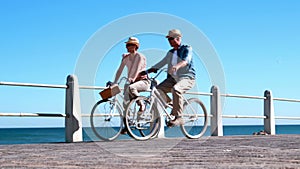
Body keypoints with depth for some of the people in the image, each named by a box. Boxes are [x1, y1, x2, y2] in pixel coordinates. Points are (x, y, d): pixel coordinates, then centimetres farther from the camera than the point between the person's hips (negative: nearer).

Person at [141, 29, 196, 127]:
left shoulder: (187, 49, -2)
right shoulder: (171, 53, 19)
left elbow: (186, 60, -23)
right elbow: (161, 63, 19)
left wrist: (177, 66, -44)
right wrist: (146, 71, 8)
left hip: (187, 78, -7)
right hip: (173, 78, 7)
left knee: (176, 89, -38)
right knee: (158, 89, -18)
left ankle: (178, 117, -33)